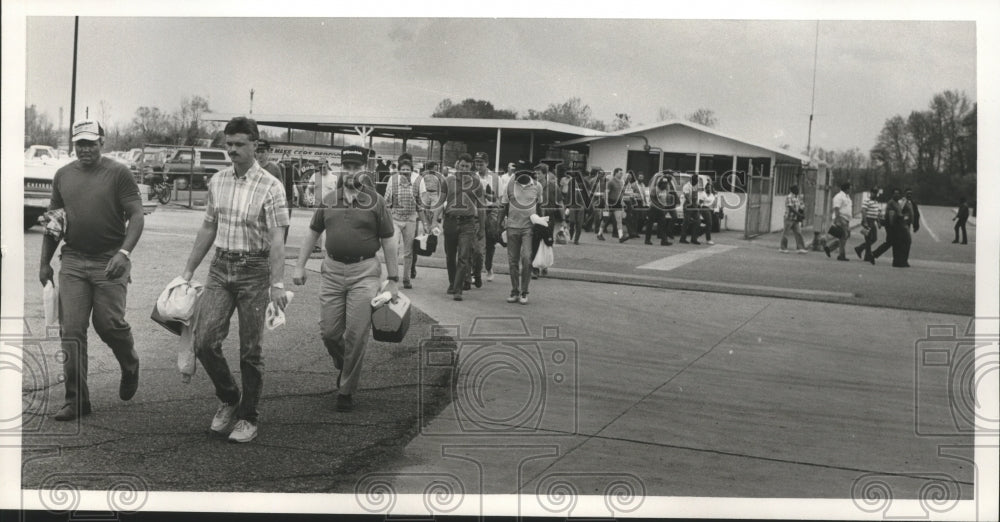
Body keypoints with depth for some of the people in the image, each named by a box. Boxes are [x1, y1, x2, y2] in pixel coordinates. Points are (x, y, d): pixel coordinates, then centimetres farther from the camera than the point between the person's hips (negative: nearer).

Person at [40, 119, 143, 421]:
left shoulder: (118, 173, -2)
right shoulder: (63, 175, 12)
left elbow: (136, 216, -8)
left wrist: (124, 252, -21)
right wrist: (45, 262, 15)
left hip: (110, 262, -4)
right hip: (73, 262, 4)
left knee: (109, 323, -7)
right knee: (71, 331, -1)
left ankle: (130, 367, 26)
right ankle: (76, 401, 6)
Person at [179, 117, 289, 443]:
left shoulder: (270, 187, -9)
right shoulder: (217, 182, 8)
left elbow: (277, 239, -13)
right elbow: (208, 228, 17)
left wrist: (277, 284, -21)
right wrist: (189, 270, 18)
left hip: (254, 271, -4)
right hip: (220, 267, 5)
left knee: (250, 351, 2)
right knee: (204, 341, -5)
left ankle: (248, 418, 17)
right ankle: (229, 399, 19)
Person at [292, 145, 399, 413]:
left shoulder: (376, 201, -1)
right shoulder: (328, 200, 8)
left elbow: (389, 242, 1)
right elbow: (312, 234, 16)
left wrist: (392, 280, 0)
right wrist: (300, 266, 10)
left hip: (364, 272, -3)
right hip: (332, 270, 3)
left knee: (356, 335, -3)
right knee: (329, 331, 3)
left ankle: (347, 390, 10)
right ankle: (344, 367, 33)